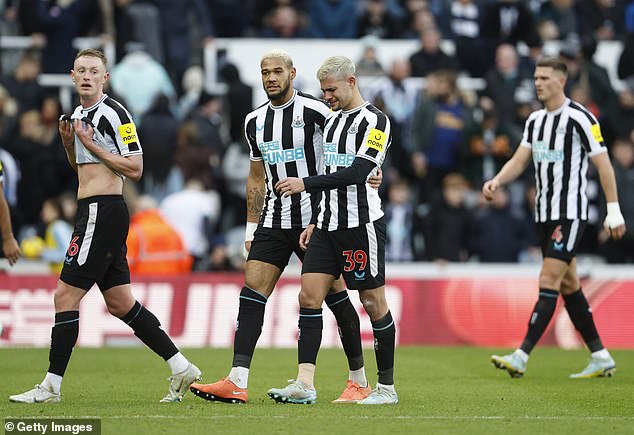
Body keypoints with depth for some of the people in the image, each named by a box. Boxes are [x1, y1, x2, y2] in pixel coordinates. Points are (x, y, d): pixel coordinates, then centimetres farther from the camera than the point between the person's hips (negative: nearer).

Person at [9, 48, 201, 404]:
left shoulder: (113, 113, -11)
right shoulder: (78, 114, 17)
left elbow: (135, 169, -15)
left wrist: (92, 145, -16)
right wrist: (68, 142, 10)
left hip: (103, 211, -10)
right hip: (92, 212, 10)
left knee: (66, 296, -8)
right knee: (121, 304, 10)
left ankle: (51, 386, -3)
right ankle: (181, 369, 12)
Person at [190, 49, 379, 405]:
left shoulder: (314, 111, -8)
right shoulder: (255, 122, 11)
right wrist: (251, 227, 16)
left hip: (315, 217, -5)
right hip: (273, 221, 5)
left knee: (335, 295, -1)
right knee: (252, 294, -6)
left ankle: (360, 380, 10)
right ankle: (237, 382, -11)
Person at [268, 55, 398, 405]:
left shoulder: (374, 121, -9)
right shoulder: (333, 120, 16)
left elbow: (357, 173, -20)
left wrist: (305, 183, -22)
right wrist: (316, 222, 19)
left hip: (361, 225, -8)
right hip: (328, 225, 8)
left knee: (373, 303, -1)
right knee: (309, 297, -3)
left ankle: (387, 387, 8)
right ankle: (305, 385, -7)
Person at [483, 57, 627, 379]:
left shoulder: (580, 118, -11)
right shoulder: (535, 120, 12)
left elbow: (603, 164, -10)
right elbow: (519, 161, 9)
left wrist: (614, 210, -13)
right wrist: (496, 181, -11)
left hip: (571, 213, -9)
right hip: (544, 214, 9)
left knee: (548, 282, -14)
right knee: (568, 286, 10)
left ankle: (521, 358, -19)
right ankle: (601, 358, 17)